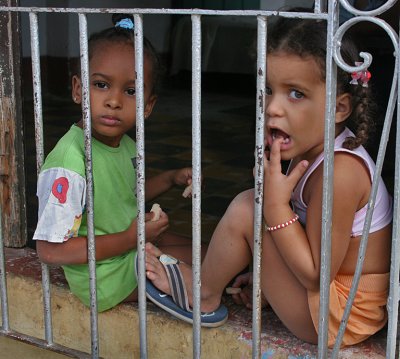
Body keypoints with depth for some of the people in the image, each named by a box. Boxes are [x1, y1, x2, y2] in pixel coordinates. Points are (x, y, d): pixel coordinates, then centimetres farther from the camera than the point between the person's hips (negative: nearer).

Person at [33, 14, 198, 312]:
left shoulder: (126, 145, -4)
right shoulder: (68, 164, -31)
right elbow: (50, 250, -30)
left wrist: (171, 179, 2)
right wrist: (130, 238, -26)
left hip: (135, 242, 8)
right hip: (105, 277, -8)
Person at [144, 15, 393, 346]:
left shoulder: (340, 172, -30)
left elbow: (315, 276, -25)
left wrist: (275, 204, -28)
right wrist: (268, 274, 12)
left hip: (337, 317, -10)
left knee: (246, 209, -17)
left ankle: (203, 294, 8)